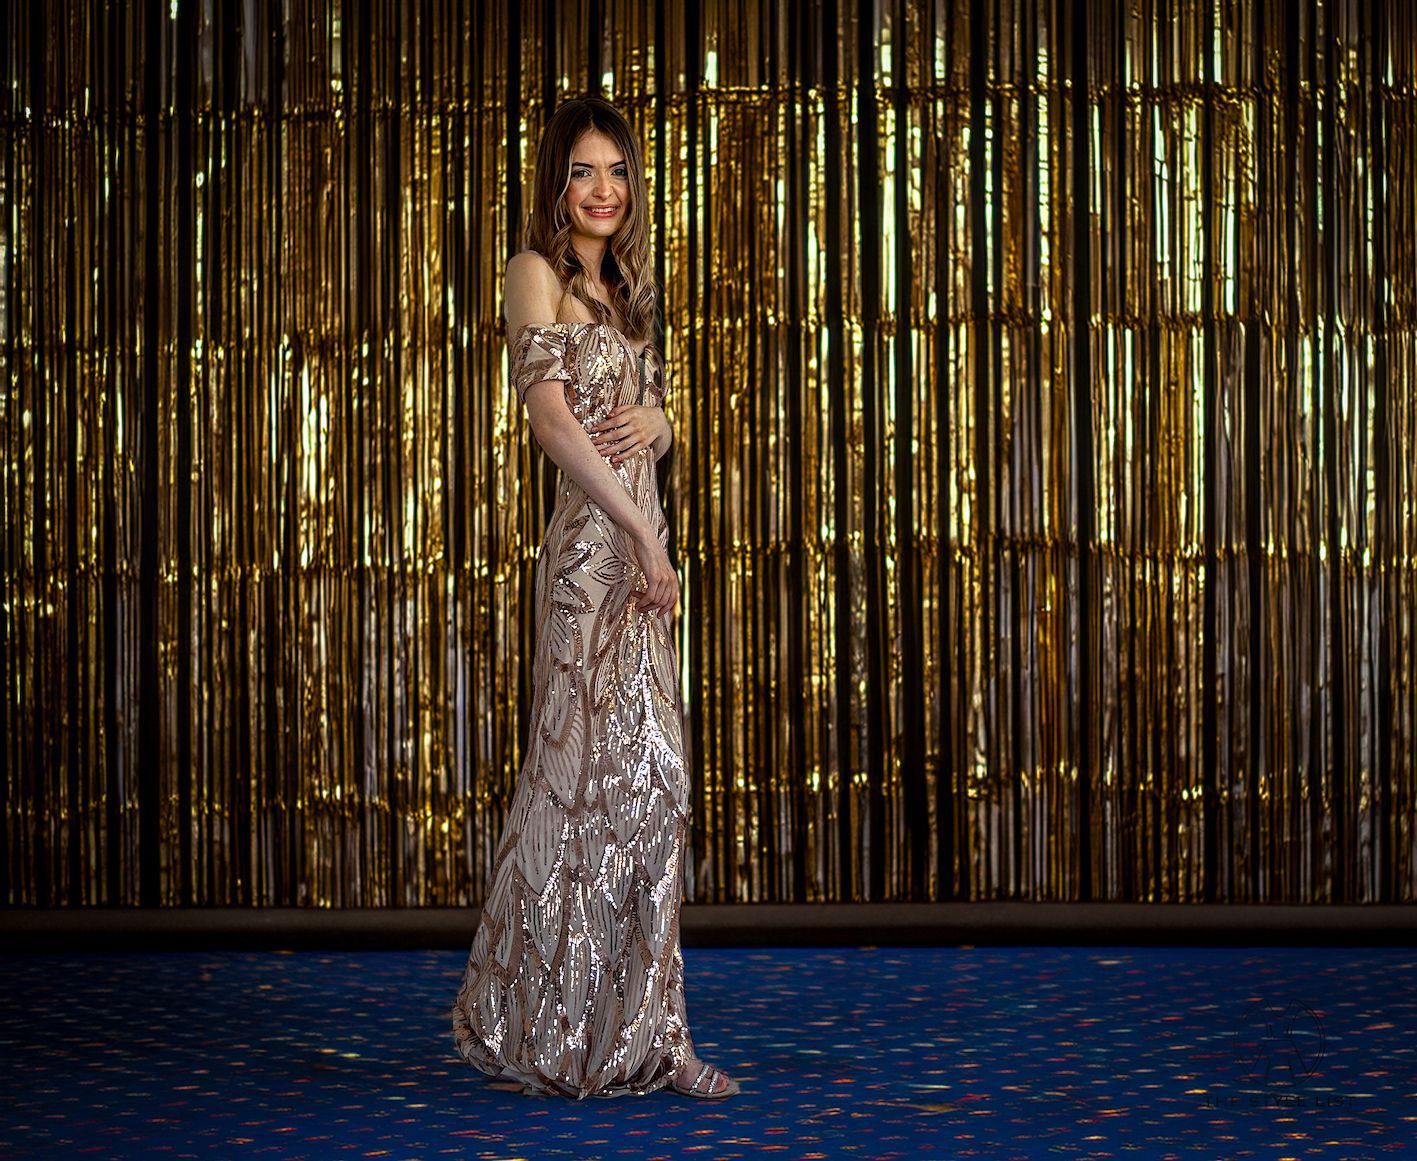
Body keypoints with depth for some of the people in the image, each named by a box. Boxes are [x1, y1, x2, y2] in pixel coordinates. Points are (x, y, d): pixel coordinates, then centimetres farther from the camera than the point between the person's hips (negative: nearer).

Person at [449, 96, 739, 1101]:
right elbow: (552, 417, -15)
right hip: (594, 541, -9)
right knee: (610, 775, -6)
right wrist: (642, 533, -20)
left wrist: (653, 422, -2)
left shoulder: (620, 288, 21)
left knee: (643, 780, 9)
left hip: (636, 546, 9)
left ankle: (640, 1030, 16)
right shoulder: (539, 272, -4)